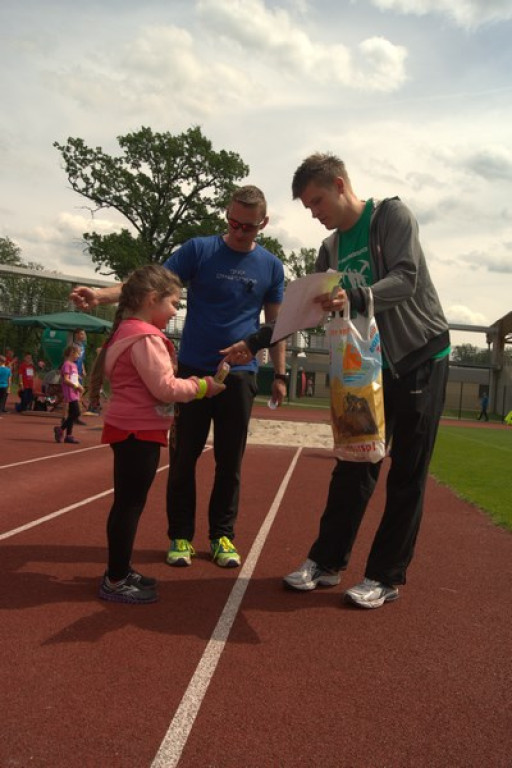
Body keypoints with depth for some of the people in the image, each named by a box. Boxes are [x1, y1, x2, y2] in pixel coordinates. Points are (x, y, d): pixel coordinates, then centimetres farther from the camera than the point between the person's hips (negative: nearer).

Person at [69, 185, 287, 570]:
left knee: (230, 460, 6)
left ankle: (222, 535, 19)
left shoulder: (271, 266, 6)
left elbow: (274, 322, 12)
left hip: (240, 375, 1)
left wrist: (280, 373, 10)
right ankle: (180, 536, 16)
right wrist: (102, 294, -26)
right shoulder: (199, 250, -1)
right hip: (192, 369, -1)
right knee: (184, 456, 4)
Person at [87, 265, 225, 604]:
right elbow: (164, 388, -22)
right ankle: (116, 582, 7)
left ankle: (119, 571, 27)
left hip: (132, 430, 11)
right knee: (130, 504, -2)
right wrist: (202, 386, -8)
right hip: (139, 432, -11)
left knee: (128, 503, 17)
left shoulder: (129, 331, 15)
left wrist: (194, 384, 9)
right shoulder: (146, 338, -18)